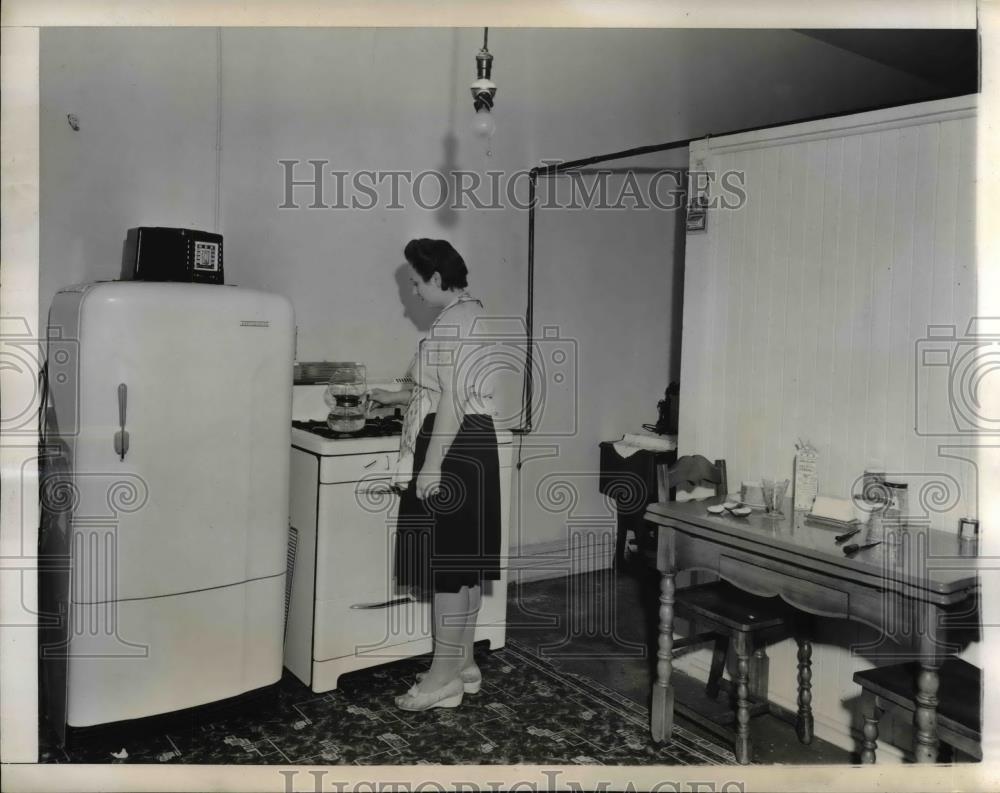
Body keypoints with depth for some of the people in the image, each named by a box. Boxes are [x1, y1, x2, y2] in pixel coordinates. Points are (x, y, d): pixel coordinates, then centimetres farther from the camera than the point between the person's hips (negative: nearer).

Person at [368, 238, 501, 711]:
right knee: (463, 558, 13)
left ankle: (445, 677, 5)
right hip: (472, 445, 11)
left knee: (446, 561, -4)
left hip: (453, 448, -11)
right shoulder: (471, 313, 17)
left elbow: (452, 400, -22)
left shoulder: (453, 321, -15)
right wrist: (398, 397, 32)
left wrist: (430, 466, -21)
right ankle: (463, 664, 23)